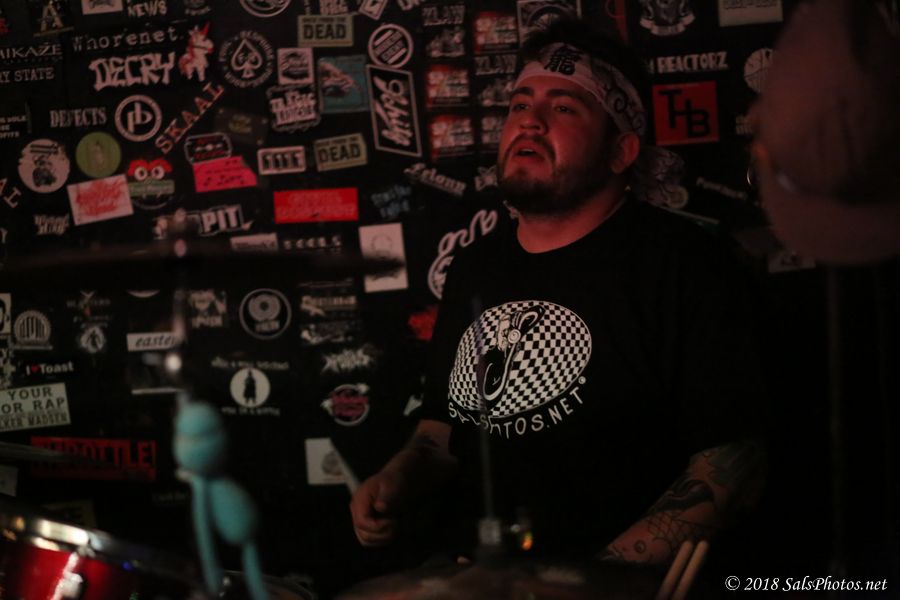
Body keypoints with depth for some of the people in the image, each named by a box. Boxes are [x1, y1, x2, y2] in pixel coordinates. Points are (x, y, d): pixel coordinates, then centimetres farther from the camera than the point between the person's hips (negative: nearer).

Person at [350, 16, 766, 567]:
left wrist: (603, 579, -19)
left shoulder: (681, 265, -8)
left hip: (619, 585, -5)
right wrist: (395, 485, 2)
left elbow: (730, 463, -11)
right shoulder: (476, 267, 12)